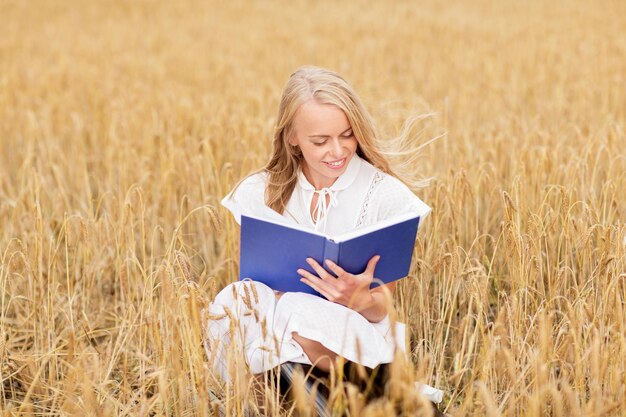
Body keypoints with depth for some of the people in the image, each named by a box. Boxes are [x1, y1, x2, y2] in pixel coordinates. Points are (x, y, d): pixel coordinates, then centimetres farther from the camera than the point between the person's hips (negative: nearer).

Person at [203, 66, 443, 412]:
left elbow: (383, 309, -2)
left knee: (301, 313, -37)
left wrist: (359, 300, -28)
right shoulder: (259, 193, 3)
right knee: (232, 299, -31)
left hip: (356, 338, -3)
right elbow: (251, 280, 2)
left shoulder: (387, 194, -4)